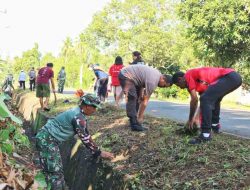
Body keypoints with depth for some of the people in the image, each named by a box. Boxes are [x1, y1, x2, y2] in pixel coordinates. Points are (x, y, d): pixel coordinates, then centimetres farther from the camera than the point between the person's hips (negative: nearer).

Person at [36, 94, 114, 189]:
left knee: (57, 170, 15)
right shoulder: (78, 117, -21)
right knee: (55, 172, -8)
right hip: (46, 139, -10)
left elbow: (85, 134, 19)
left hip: (49, 139, 10)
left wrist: (95, 148, 21)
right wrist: (99, 153, -8)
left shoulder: (78, 112, 10)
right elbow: (85, 138, -17)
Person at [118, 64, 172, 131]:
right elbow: (145, 100, -22)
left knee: (137, 99, 9)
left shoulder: (157, 74, 3)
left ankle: (135, 121, 10)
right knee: (132, 99, -18)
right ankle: (134, 125, -19)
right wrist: (140, 117, -16)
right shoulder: (152, 81, -25)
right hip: (125, 75, -11)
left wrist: (141, 94, 2)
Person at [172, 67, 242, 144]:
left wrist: (190, 119, 3)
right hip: (235, 77, 11)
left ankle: (206, 134, -17)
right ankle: (215, 126, 38)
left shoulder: (188, 75, 0)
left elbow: (194, 99, -7)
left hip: (229, 77, -11)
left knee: (205, 99, -15)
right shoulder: (198, 79, 25)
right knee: (214, 98, 31)